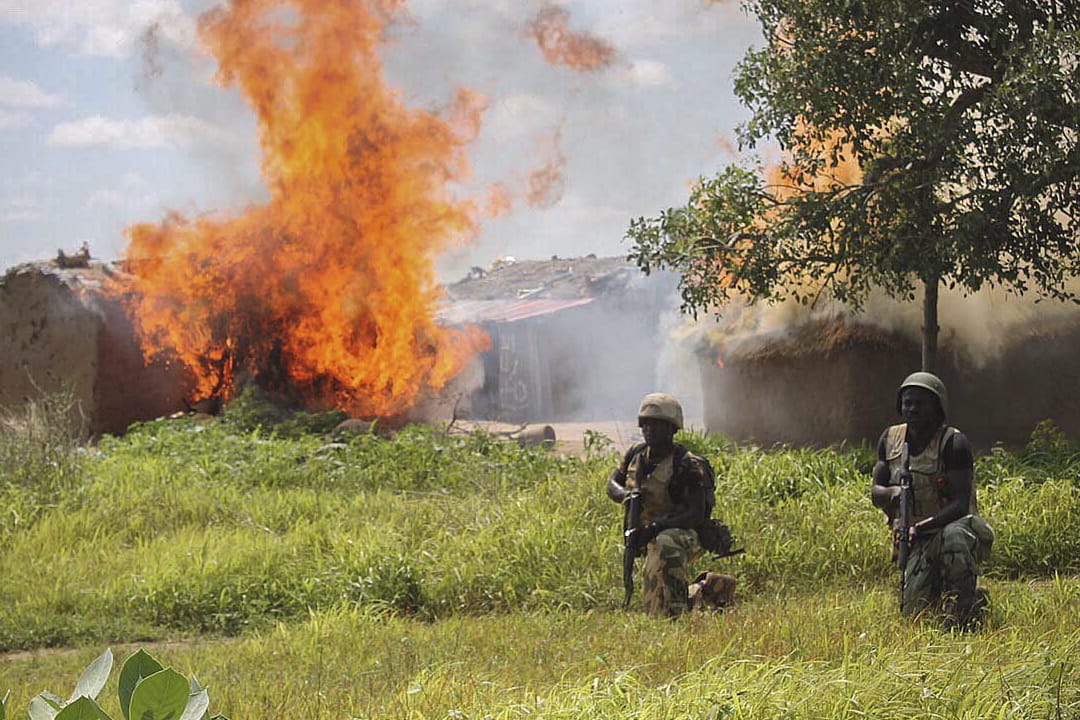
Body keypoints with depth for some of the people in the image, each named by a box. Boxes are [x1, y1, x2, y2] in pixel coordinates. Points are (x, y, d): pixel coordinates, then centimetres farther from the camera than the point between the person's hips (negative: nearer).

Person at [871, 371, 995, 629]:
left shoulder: (953, 443, -13)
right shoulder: (891, 439, 6)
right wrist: (894, 492, -18)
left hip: (956, 524, -5)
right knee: (913, 613, -10)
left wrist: (921, 528, -32)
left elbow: (961, 504, -20)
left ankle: (961, 620, -27)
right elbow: (876, 492, 7)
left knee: (954, 535, -42)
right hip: (917, 541, 5)